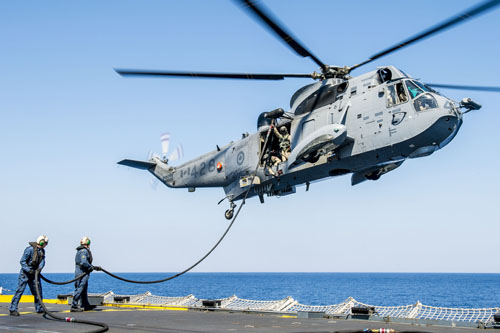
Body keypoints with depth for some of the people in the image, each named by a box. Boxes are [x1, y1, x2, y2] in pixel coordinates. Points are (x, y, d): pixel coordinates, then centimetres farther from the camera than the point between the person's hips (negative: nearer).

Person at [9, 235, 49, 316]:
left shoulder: (42, 251, 8)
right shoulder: (30, 249, -16)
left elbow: (42, 261, 0)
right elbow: (22, 261, -17)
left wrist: (40, 268, -20)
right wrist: (28, 270, -25)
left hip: (34, 273, 7)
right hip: (25, 273, -7)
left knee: (38, 290, 12)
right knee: (20, 290, -13)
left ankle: (39, 308, 24)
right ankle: (13, 310, -13)